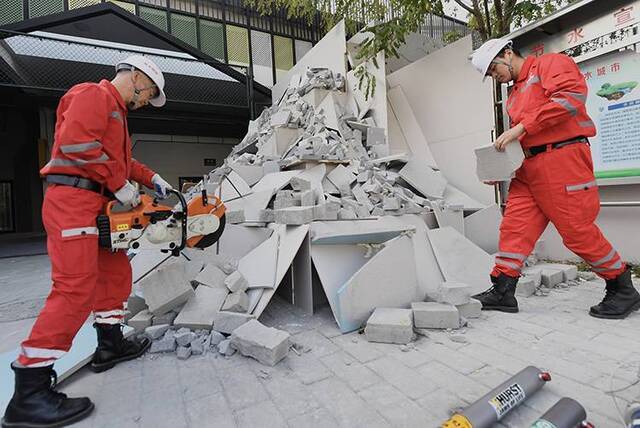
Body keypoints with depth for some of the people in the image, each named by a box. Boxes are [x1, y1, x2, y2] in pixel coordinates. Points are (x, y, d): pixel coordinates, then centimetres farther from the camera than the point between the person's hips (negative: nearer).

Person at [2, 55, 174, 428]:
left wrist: (152, 178, 20)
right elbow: (76, 142, -20)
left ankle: (111, 345, 27)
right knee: (77, 287, -16)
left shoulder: (117, 113, 26)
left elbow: (123, 161, 30)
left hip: (99, 205, 11)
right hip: (73, 199, -11)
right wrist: (120, 185, -16)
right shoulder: (94, 95, -5)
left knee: (116, 271, 15)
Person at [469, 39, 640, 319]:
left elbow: (572, 95, -15)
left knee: (578, 231, -3)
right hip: (528, 168, 8)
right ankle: (503, 291, 2)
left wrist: (521, 126, -17)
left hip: (562, 159, -7)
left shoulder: (550, 63, 4)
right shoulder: (515, 95, 25)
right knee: (514, 227, -1)